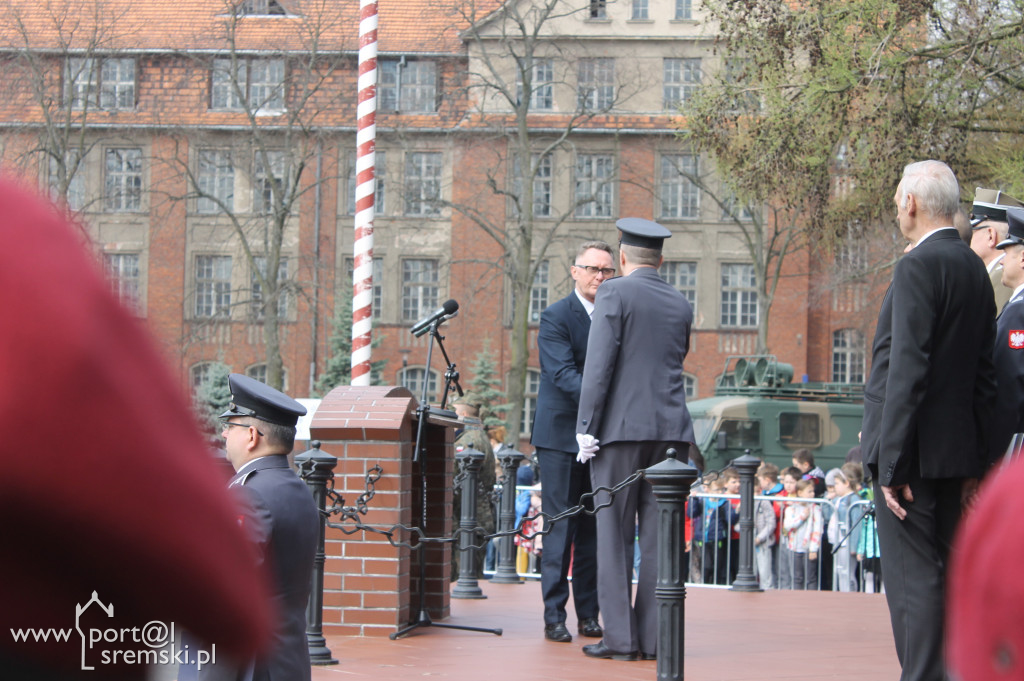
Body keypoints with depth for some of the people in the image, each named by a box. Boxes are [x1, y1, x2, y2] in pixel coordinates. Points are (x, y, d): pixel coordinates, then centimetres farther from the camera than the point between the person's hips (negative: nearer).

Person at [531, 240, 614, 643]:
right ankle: (554, 617, -1)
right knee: (561, 526, -5)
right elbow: (563, 373, -18)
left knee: (593, 527, 6)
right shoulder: (555, 318, -6)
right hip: (562, 435, -5)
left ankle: (589, 615, 11)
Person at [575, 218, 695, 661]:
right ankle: (653, 638, 4)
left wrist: (587, 426, -9)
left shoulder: (615, 293, -4)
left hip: (621, 426, -5)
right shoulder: (680, 305, 13)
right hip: (670, 427, 5)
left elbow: (599, 363, -11)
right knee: (659, 536, 5)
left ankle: (620, 637, -3)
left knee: (614, 535, -1)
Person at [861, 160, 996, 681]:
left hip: (913, 448, -9)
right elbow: (984, 372, 15)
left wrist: (891, 463, -18)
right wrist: (974, 459, 18)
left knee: (912, 581, -6)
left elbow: (907, 371, -19)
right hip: (955, 447, 9)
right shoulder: (974, 268, 13)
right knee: (945, 574, 15)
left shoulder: (918, 267, -14)